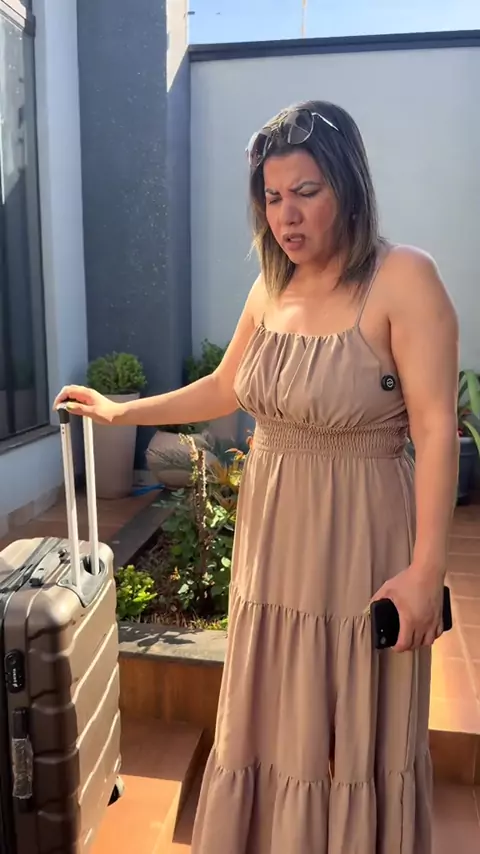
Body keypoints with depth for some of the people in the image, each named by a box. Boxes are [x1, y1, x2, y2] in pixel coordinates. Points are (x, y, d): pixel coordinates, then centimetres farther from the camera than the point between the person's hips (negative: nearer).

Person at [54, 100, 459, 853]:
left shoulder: (404, 280, -14)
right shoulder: (270, 288, 5)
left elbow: (437, 429, -17)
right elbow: (225, 389, 17)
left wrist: (426, 568, -19)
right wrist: (120, 411, 20)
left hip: (359, 538, -6)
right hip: (273, 534, 6)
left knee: (354, 730, 12)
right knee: (272, 722, 19)